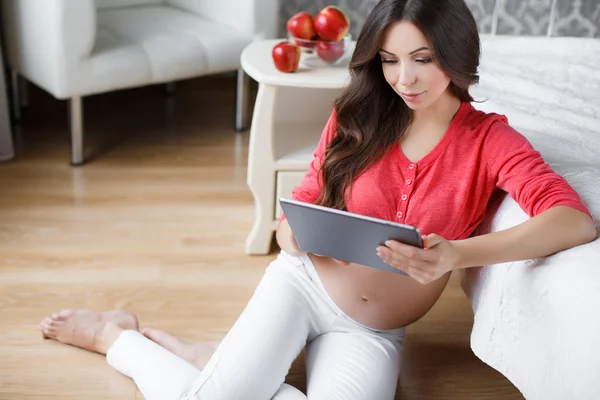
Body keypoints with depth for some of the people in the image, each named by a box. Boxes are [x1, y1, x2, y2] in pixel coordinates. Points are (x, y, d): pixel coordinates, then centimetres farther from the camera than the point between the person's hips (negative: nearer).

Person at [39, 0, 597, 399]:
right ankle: (117, 334, 9)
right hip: (304, 283, 0)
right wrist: (292, 231, -17)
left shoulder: (489, 140, -9)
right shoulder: (358, 117, -2)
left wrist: (456, 254, -39)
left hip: (372, 334, 0)